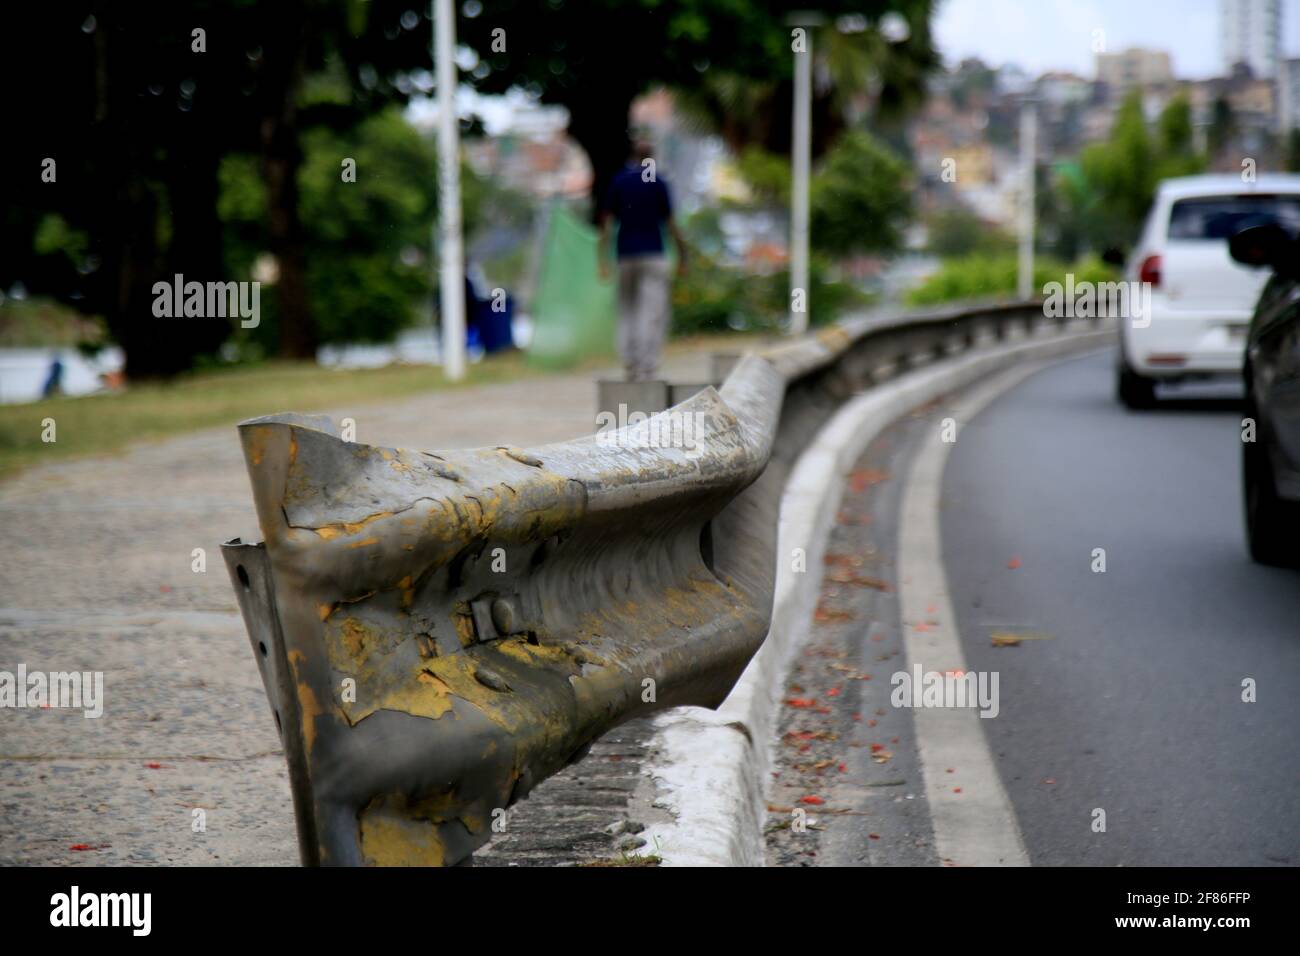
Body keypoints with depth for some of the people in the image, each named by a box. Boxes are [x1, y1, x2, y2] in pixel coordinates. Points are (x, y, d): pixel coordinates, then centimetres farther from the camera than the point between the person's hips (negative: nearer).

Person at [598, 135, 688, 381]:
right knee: (653, 315, -5)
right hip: (653, 255, -3)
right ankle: (647, 369, -14)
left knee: (627, 315, 12)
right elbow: (669, 223, -2)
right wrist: (682, 257, 6)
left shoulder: (617, 182, 6)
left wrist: (603, 260, 2)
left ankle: (630, 367, 7)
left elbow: (606, 224, 2)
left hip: (626, 255, 3)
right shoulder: (657, 183, -1)